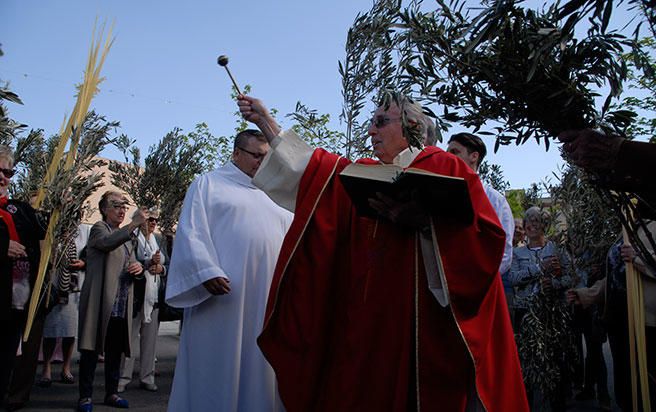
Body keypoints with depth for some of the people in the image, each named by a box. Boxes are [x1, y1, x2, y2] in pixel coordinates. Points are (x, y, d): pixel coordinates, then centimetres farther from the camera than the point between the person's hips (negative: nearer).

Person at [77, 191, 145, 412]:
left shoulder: (127, 236, 19)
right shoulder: (99, 228, -2)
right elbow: (107, 243, -26)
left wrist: (139, 268, 1)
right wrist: (133, 224, -39)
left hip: (121, 306, 7)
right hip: (100, 302, -7)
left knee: (115, 352, 12)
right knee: (91, 350, -1)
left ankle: (111, 393, 21)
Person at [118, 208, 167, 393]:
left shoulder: (159, 240, 14)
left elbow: (168, 264, 16)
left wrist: (161, 268, -5)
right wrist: (149, 262, -22)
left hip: (155, 296, 6)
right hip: (136, 295, -6)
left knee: (150, 339, 10)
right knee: (130, 337, 1)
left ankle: (147, 378, 18)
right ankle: (123, 378, 11)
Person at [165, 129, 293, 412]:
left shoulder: (269, 194, 23)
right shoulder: (209, 183, 6)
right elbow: (191, 231, -6)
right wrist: (207, 271, -20)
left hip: (264, 299, 5)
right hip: (223, 292, -5)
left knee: (256, 366, 8)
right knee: (219, 365, 0)